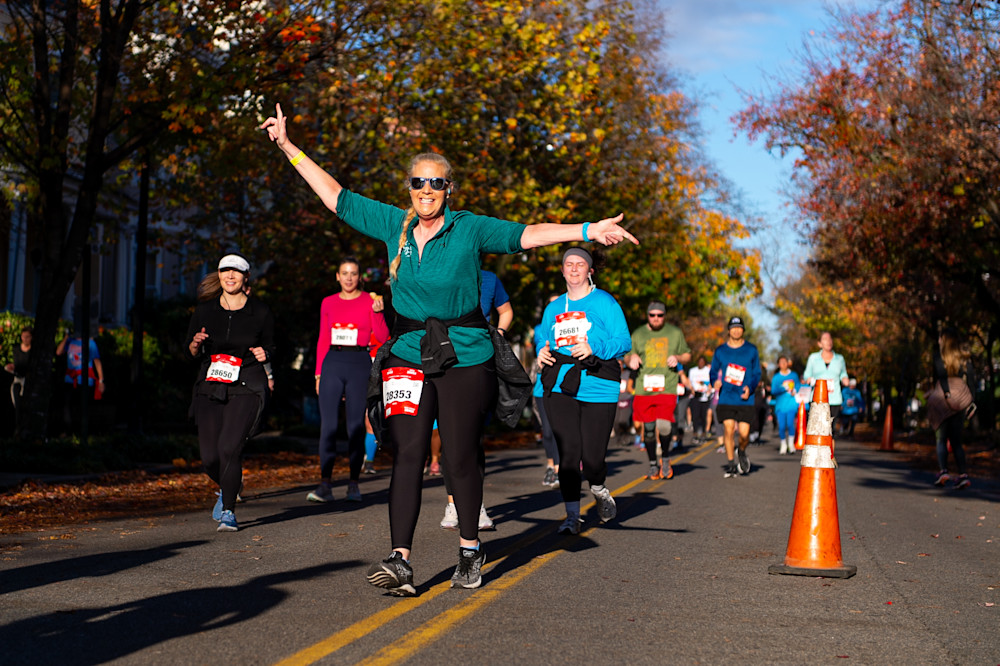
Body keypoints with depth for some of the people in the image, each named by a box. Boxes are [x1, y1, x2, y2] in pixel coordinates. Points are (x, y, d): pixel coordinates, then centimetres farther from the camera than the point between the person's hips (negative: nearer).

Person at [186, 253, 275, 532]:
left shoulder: (260, 312, 1)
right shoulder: (205, 310, 5)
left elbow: (269, 345, 14)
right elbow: (191, 351, 11)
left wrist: (264, 353, -8)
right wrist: (196, 345, -11)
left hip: (247, 389, -3)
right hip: (210, 387, 3)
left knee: (228, 448, -19)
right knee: (209, 458, -1)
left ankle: (228, 512, -1)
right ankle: (228, 487, 34)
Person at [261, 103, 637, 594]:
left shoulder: (470, 229, -1)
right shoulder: (394, 226, 8)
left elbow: (527, 235, -8)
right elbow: (336, 197, 14)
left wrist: (589, 230, -18)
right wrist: (289, 147, 16)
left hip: (464, 359, -2)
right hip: (407, 356, 2)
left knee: (461, 458, 3)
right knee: (408, 454, -8)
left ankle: (470, 551, 22)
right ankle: (400, 560, -12)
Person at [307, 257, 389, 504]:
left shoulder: (370, 301, 5)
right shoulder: (328, 303, 13)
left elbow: (383, 337, -1)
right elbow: (322, 340, 16)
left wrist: (377, 312, -15)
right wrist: (319, 372, 11)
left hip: (359, 363, -2)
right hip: (332, 363, 2)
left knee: (356, 425, 0)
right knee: (328, 425, -6)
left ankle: (354, 484, 8)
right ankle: (325, 485, -6)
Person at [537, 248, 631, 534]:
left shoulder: (604, 301, 4)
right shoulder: (553, 307, 18)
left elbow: (623, 342, -2)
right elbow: (545, 342, 24)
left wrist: (594, 347, -18)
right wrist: (542, 354, 1)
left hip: (597, 387, -3)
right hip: (560, 387, 3)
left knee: (592, 456, -5)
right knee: (568, 452, -6)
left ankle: (599, 489, 29)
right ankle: (572, 515, 3)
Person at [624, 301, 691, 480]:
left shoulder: (675, 333, 10)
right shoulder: (637, 334, 11)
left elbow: (687, 354, 19)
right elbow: (627, 357, 19)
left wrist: (678, 358, -3)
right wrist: (632, 359, -5)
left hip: (667, 388, -2)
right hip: (644, 389, 2)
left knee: (664, 425, -16)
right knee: (648, 428, 4)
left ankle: (665, 459, 9)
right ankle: (653, 464, 20)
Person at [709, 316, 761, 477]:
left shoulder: (751, 350, 6)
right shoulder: (720, 351, 7)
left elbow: (757, 373, 10)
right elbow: (713, 371, 14)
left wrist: (750, 387, -7)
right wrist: (715, 381, -8)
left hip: (745, 399, 0)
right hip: (726, 398, 0)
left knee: (744, 433, -6)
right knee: (728, 428, -10)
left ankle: (741, 452, 27)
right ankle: (730, 463, 3)